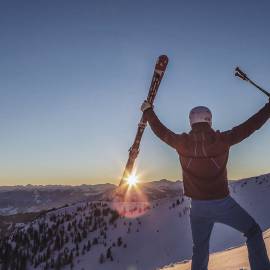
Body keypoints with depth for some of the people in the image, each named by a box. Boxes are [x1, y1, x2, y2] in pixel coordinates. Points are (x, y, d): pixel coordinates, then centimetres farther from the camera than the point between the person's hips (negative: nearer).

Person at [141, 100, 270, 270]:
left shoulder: (182, 143, -7)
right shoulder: (222, 140, -13)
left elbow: (160, 130, 8)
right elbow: (252, 125, -3)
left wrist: (148, 110, 24)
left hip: (198, 206, 3)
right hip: (223, 203, -2)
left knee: (200, 250, 18)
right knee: (253, 231, 20)